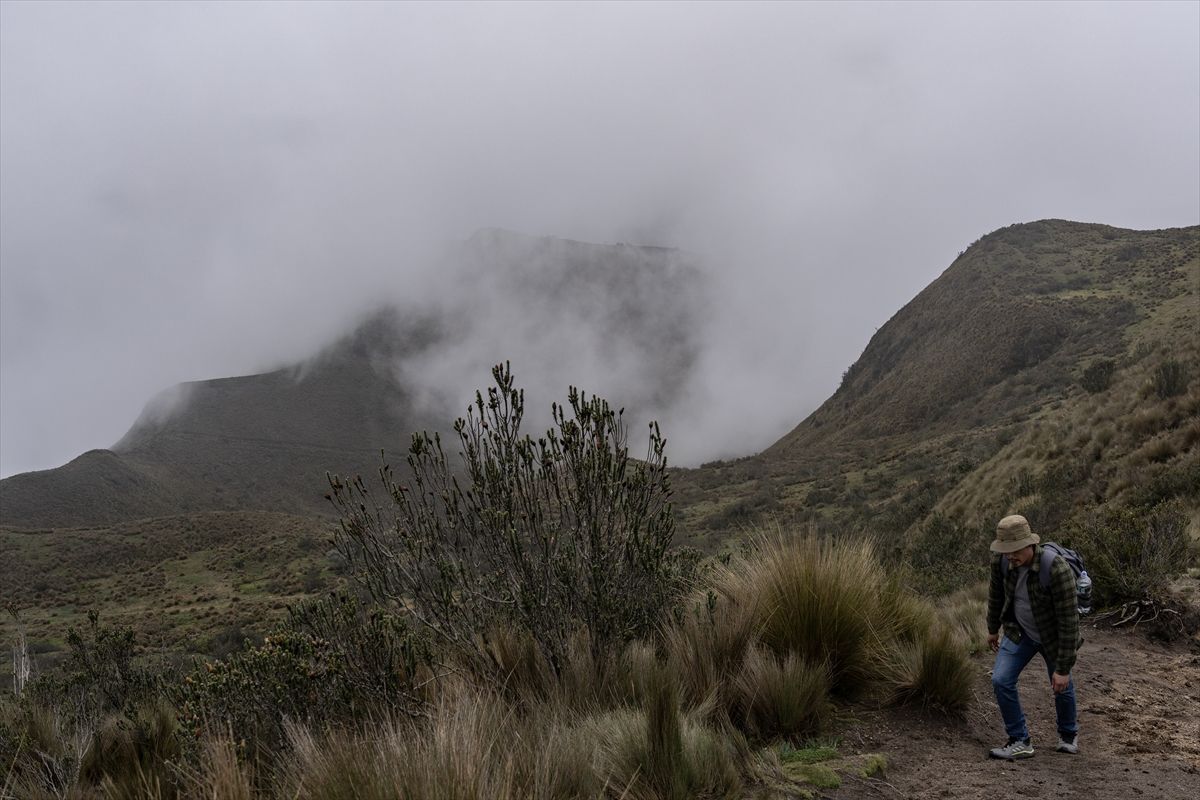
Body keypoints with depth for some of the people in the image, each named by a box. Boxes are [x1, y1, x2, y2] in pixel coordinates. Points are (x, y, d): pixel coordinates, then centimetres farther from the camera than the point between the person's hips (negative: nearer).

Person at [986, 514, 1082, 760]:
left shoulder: (1057, 570, -37)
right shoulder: (1001, 560, -23)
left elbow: (1069, 621, -30)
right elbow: (996, 592, 0)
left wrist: (1064, 668, -25)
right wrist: (993, 628, 13)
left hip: (1053, 636, -3)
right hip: (1019, 631, 3)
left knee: (1062, 687, 17)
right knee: (1001, 681, -11)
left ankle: (1068, 734, 46)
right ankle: (1020, 742, 5)